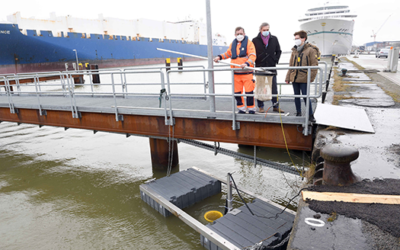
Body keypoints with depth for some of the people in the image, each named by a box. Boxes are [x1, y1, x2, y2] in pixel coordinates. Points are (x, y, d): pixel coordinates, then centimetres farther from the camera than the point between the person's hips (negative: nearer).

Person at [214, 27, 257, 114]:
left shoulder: (249, 42, -1)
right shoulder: (233, 44, 15)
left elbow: (253, 55, -10)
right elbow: (228, 53, 30)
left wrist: (247, 63, -27)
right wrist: (219, 57, 14)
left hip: (247, 72, -4)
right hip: (236, 73, 5)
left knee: (249, 91, -4)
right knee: (237, 92, 6)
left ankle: (251, 109, 11)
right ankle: (241, 108, 19)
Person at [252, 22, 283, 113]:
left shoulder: (274, 39, 7)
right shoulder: (255, 40, 0)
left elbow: (278, 51, 17)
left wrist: (275, 60, 6)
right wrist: (256, 61, -2)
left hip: (271, 67, 3)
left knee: (274, 89, 8)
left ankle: (276, 106, 17)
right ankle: (260, 107, 11)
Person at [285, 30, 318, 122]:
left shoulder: (311, 50, -4)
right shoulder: (294, 50, 13)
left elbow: (314, 65, -6)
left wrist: (311, 77, -12)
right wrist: (288, 77, 12)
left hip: (304, 78, -6)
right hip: (294, 78, 6)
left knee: (305, 96, -6)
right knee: (296, 96, 11)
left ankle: (310, 115, 5)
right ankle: (298, 113, 23)